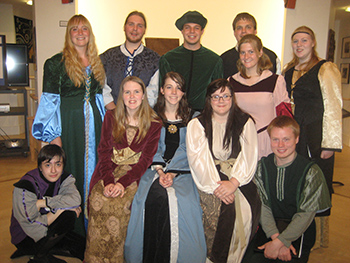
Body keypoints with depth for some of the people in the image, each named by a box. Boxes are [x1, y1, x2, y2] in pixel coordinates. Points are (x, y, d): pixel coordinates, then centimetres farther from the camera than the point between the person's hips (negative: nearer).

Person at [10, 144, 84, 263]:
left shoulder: (65, 178, -9)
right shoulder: (25, 187, -25)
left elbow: (75, 199, -28)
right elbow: (31, 227, -27)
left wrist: (44, 202, -30)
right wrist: (59, 209, -29)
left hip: (48, 226, 5)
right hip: (26, 238, -5)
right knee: (68, 215, -26)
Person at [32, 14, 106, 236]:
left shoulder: (97, 62, 13)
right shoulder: (56, 63, -1)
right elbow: (50, 100, -4)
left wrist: (105, 125, 12)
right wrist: (53, 135, -10)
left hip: (94, 122, 4)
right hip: (70, 123, -4)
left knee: (94, 167, 7)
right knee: (72, 170, 0)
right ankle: (75, 229, 12)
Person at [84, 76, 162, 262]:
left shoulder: (154, 124, 0)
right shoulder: (111, 117, 7)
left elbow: (145, 159, -5)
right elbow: (104, 151, 1)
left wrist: (123, 182, -19)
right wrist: (108, 181, -17)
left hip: (133, 173, -2)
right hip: (108, 170, 2)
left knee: (118, 204, -28)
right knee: (99, 201, -25)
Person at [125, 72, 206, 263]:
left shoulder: (191, 118, 11)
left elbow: (188, 151, 2)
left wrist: (172, 173, -13)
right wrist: (159, 170, -12)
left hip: (182, 171, 0)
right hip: (155, 168, 1)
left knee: (181, 201, -30)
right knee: (155, 196, -30)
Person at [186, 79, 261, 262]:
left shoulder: (245, 123, 11)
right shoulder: (196, 125, 7)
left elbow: (249, 157, 0)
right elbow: (197, 158, -5)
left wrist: (234, 182, -16)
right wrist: (215, 186, -18)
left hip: (239, 176, 1)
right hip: (209, 177, -1)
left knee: (245, 209, -26)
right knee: (219, 205, -29)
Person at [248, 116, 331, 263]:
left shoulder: (311, 172, -9)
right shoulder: (262, 167, 2)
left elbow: (306, 214, -12)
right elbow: (262, 206, -4)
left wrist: (279, 242, -19)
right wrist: (275, 236, -19)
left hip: (299, 232, -2)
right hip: (269, 227, 2)